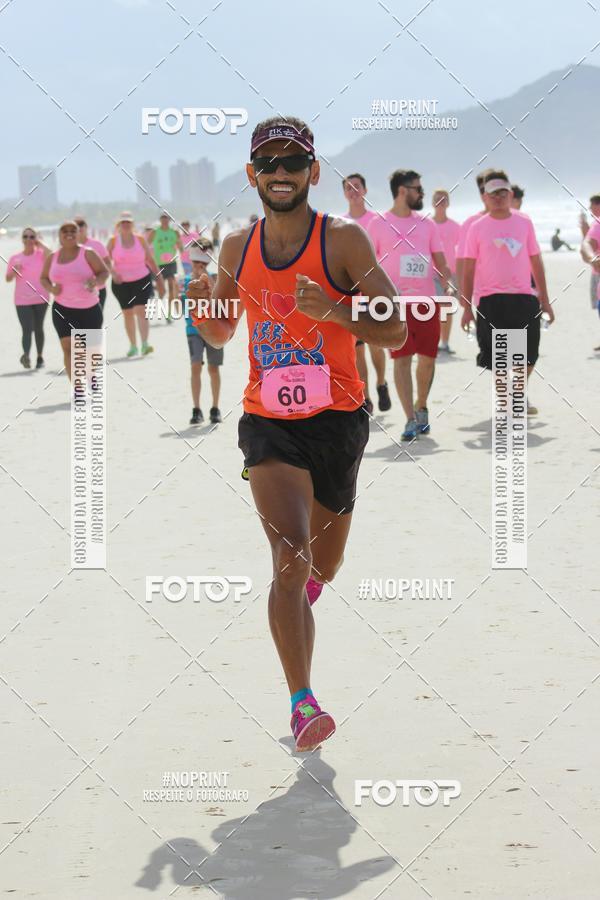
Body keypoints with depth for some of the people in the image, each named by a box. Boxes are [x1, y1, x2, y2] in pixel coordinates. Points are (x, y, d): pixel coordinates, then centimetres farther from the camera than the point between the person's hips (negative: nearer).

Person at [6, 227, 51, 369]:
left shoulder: (40, 254, 0)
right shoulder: (15, 258, 5)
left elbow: (50, 255, -24)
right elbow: (8, 278, 8)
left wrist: (40, 243, -11)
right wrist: (15, 270, -13)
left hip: (41, 299, 0)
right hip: (22, 301, 0)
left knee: (38, 328, 12)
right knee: (26, 329, -15)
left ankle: (40, 357, 25)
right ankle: (26, 355, -32)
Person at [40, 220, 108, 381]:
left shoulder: (87, 254, -4)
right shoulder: (52, 258, 6)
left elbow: (104, 272, -4)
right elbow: (43, 278, 17)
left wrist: (96, 282, -26)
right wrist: (51, 288, -5)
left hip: (90, 309, -1)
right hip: (63, 309, 2)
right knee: (68, 348, -10)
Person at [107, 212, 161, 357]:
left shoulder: (140, 240, 2)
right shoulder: (113, 241, 1)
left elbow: (150, 259, 9)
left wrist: (159, 277, 9)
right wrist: (113, 273, -21)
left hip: (141, 280, -1)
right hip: (121, 283, 1)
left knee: (141, 310, -16)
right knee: (127, 313, 8)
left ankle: (144, 344, -24)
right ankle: (133, 346, 19)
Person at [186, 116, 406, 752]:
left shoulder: (344, 241, -6)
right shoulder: (238, 248, 5)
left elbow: (395, 332, -7)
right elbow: (221, 334, 18)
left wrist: (333, 312, -25)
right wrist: (201, 308, -5)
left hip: (336, 420, 0)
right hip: (268, 422, 1)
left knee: (321, 566, 17)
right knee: (289, 559, -19)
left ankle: (306, 582, 56)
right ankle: (303, 705, -21)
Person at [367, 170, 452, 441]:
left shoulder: (427, 224, 12)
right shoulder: (378, 224, 2)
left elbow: (440, 261, 11)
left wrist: (447, 285, -6)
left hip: (427, 300, 3)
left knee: (428, 358, 6)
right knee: (401, 358, -7)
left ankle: (421, 408, 28)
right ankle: (411, 420, -6)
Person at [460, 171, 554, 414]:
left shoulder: (524, 222, 7)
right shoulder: (478, 228, 2)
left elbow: (536, 261, 10)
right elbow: (468, 269, 2)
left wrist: (544, 299, 7)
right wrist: (466, 307, -3)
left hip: (524, 298, 2)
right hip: (491, 300, -2)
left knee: (528, 354, 5)